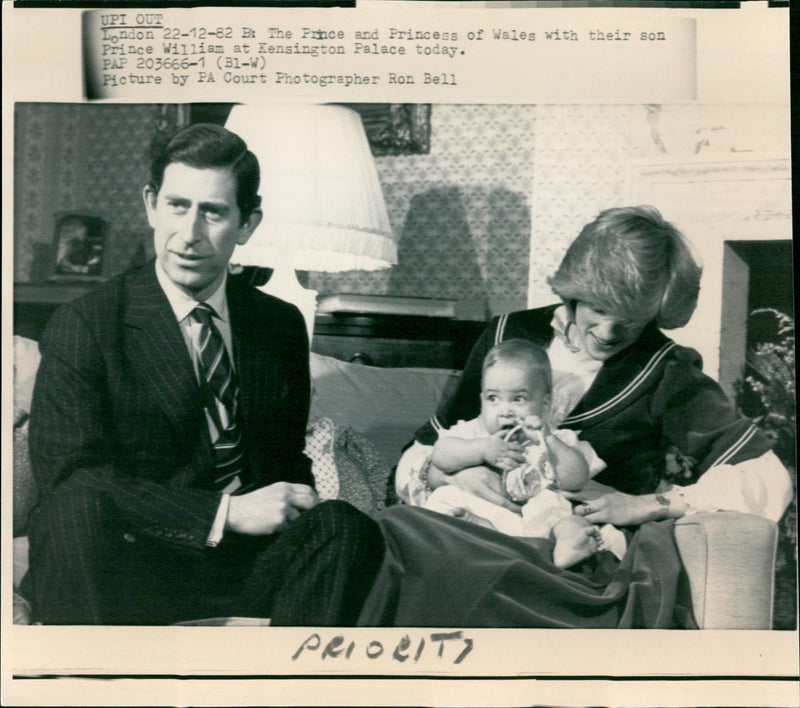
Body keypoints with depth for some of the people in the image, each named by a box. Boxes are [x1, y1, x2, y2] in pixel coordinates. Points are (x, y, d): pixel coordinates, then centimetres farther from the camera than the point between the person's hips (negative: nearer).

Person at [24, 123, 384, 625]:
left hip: (245, 562, 4)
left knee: (346, 527, -27)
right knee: (76, 510, -36)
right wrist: (226, 512, -18)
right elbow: (69, 478, -11)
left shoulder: (281, 325, 13)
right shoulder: (84, 326, -2)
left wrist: (294, 506, -6)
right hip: (132, 564, -3)